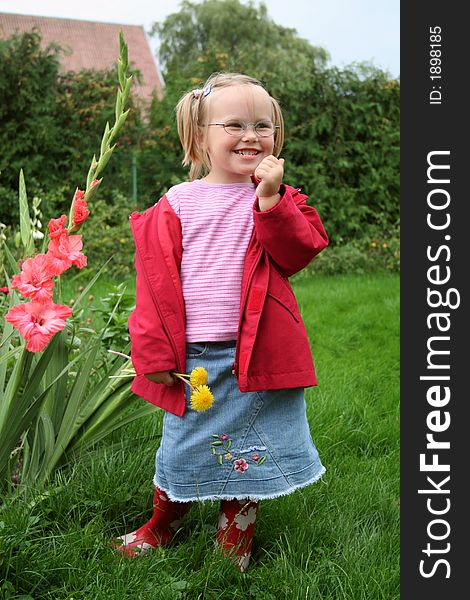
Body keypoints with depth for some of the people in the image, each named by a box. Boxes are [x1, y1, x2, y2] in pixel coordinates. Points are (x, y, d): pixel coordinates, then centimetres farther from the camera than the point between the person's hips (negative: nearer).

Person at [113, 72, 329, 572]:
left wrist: (270, 200, -22)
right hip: (192, 355, 0)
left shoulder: (279, 200, 3)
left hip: (257, 354, 0)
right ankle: (161, 527, 40)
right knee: (185, 443, 15)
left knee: (247, 448, 12)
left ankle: (235, 539, 35)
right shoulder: (176, 204, 0)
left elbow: (298, 253, -12)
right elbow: (156, 281, -1)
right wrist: (156, 352, -5)